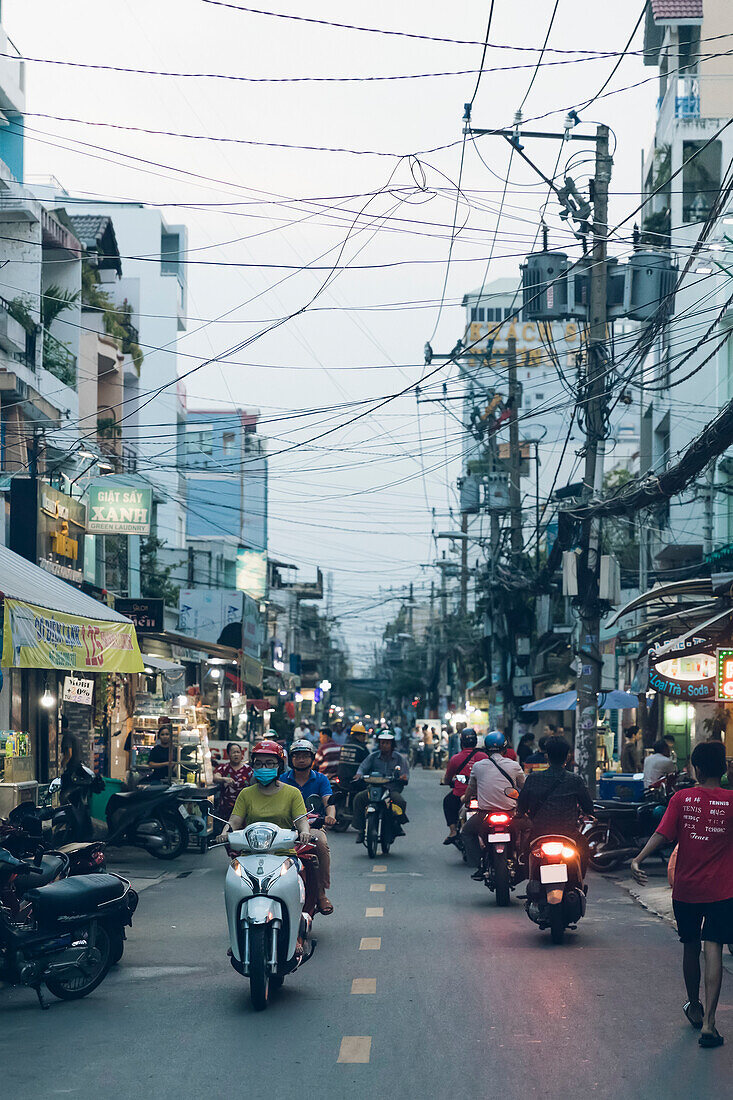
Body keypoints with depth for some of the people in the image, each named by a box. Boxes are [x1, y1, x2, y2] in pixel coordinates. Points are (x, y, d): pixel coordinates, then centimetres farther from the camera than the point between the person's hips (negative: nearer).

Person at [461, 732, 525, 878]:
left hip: (485, 815, 0)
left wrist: (466, 799, 44)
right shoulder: (514, 766, -1)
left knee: (466, 832, 26)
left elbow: (470, 789, 21)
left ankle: (479, 867, 14)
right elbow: (524, 788, 15)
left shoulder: (478, 766, 3)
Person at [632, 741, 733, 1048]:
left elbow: (663, 834, -13)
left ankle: (694, 1008, 38)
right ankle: (708, 1022, -16)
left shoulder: (682, 798, -4)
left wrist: (638, 859, -16)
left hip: (686, 889, 2)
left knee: (691, 948, 19)